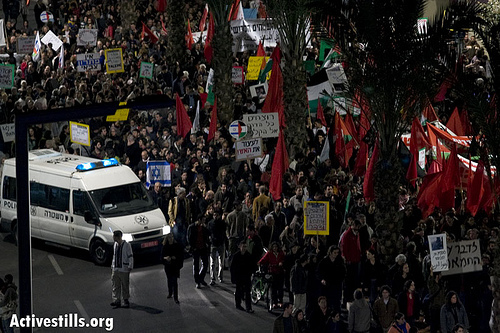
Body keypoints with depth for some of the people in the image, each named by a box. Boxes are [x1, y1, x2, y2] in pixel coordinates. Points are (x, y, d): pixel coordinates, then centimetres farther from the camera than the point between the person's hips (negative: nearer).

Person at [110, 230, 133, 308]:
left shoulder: (126, 245, -9)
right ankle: (117, 301, 3)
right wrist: (112, 266, 16)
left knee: (125, 286, 3)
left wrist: (130, 267, -11)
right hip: (115, 269, 6)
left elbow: (130, 257, -7)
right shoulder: (115, 245, 10)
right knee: (116, 286, 2)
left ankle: (126, 301, 14)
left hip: (124, 270, -6)